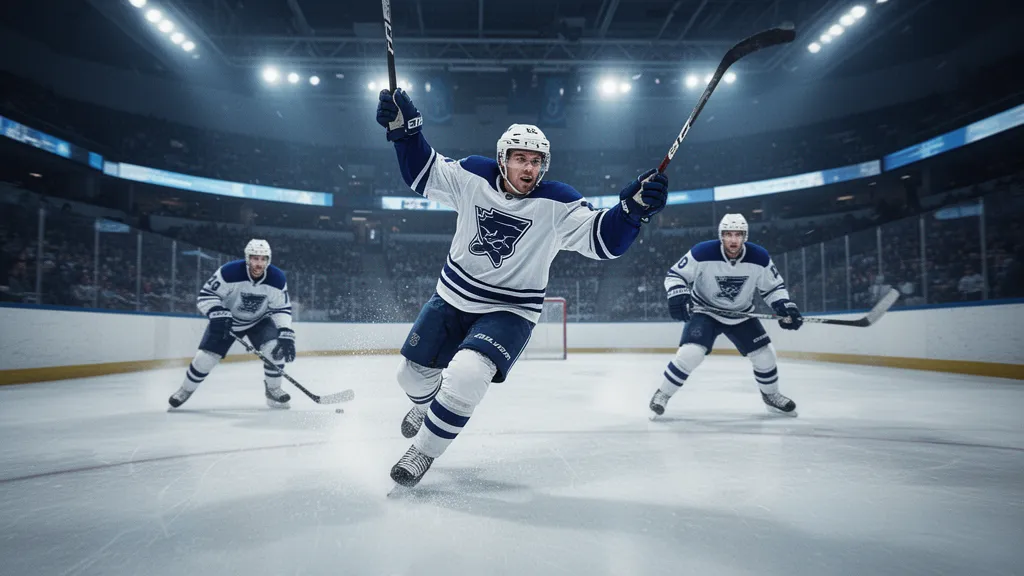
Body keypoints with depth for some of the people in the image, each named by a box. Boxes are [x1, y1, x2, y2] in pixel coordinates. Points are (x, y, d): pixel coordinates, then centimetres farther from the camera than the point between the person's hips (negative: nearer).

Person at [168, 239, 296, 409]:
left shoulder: (277, 279, -22)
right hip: (227, 319, -1)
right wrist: (220, 315, -40)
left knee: (276, 348, -22)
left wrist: (286, 334, -29)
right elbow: (205, 296, -24)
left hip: (259, 320, 1)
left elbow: (283, 309, -16)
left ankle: (273, 390, 0)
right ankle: (185, 390, 24)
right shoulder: (229, 272, -29)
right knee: (206, 357, -6)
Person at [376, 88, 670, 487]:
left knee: (466, 376, -27)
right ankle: (426, 406, 54)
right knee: (413, 372, 15)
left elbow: (603, 240, -25)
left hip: (509, 311, -4)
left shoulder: (558, 204, -18)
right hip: (453, 296, 4)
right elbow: (423, 173, 2)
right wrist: (405, 129, -11)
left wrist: (633, 208, -42)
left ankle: (422, 452, -1)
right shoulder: (473, 176, -9)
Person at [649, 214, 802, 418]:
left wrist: (787, 307, -15)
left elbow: (774, 286, 0)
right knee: (690, 353, -23)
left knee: (764, 354, 2)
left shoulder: (759, 257, -15)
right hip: (705, 312, -4)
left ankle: (771, 396, 31)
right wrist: (678, 295, -34)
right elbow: (675, 274, -15)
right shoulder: (702, 252, -25)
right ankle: (662, 395, -4)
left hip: (741, 315, 4)